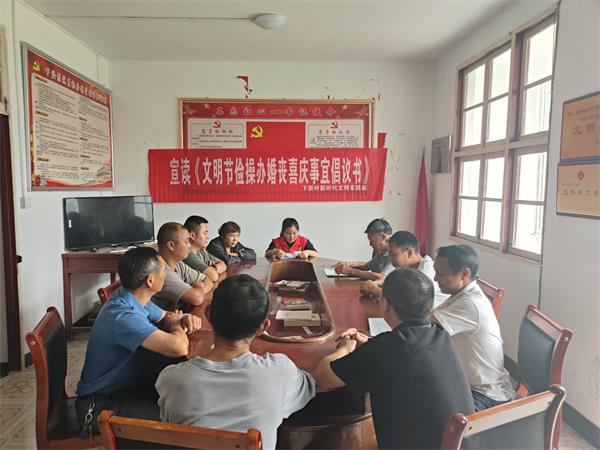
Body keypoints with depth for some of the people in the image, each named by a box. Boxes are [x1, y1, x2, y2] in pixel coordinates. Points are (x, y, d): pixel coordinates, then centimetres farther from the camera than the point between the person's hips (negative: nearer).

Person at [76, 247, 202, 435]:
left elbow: (165, 317, 16)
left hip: (129, 383, 9)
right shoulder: (122, 316, -33)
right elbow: (179, 347, -43)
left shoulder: (136, 298, -3)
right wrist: (178, 327, -18)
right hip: (101, 403, -9)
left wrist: (183, 319, -9)